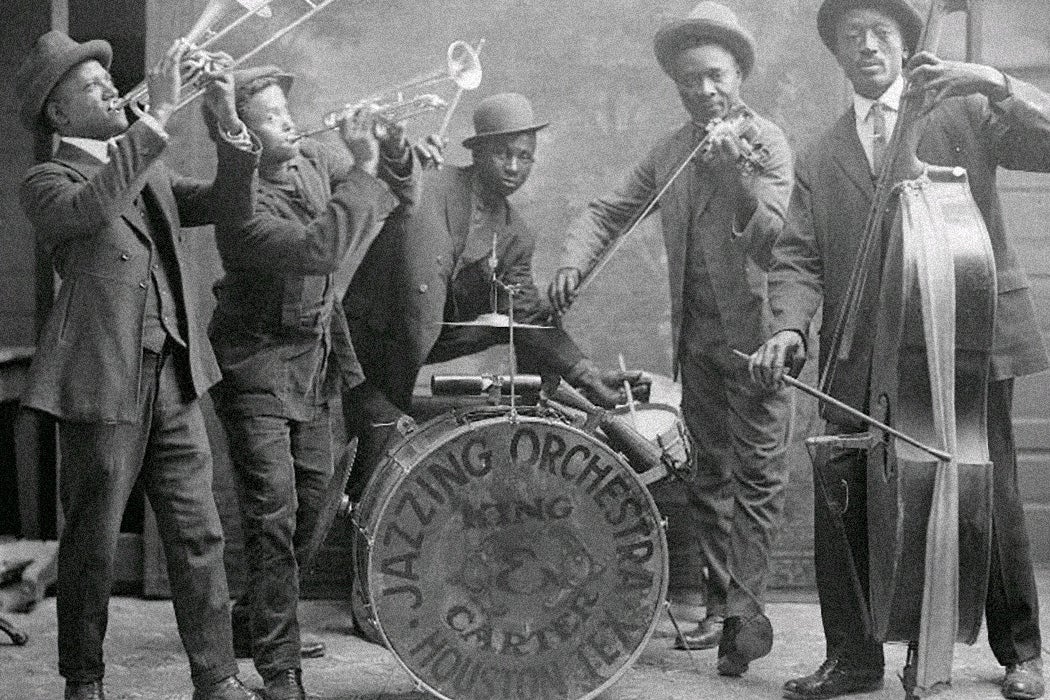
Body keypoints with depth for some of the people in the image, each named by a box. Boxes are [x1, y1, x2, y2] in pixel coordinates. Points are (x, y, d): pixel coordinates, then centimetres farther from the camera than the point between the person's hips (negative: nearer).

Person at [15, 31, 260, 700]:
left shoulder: (152, 175, 18)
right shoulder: (48, 182, -2)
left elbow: (230, 205, 8)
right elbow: (92, 207, -25)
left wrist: (229, 121, -6)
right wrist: (159, 115, -26)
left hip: (174, 377, 6)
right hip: (103, 382, -5)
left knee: (199, 534, 5)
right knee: (92, 544, 4)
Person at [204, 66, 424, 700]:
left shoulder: (316, 157, 1)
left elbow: (398, 196, 8)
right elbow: (317, 248, -34)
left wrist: (392, 149, -13)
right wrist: (362, 170, -33)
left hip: (317, 356, 8)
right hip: (259, 367, -8)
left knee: (311, 498, 16)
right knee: (273, 514, -10)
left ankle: (259, 622, 35)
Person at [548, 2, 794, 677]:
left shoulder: (768, 141, -9)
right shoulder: (669, 152, 9)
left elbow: (770, 239, -19)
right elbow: (609, 212, 12)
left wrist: (735, 172, -32)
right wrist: (573, 262, -6)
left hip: (756, 333, -6)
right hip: (697, 335, 6)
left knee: (757, 475, -7)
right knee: (711, 473, 11)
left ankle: (744, 610, -9)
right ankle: (720, 605, 20)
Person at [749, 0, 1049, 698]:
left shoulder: (968, 113, 9)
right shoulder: (818, 160, 14)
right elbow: (798, 258, 5)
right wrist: (790, 327, -14)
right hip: (862, 364, 2)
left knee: (992, 503, 4)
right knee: (842, 507, -3)